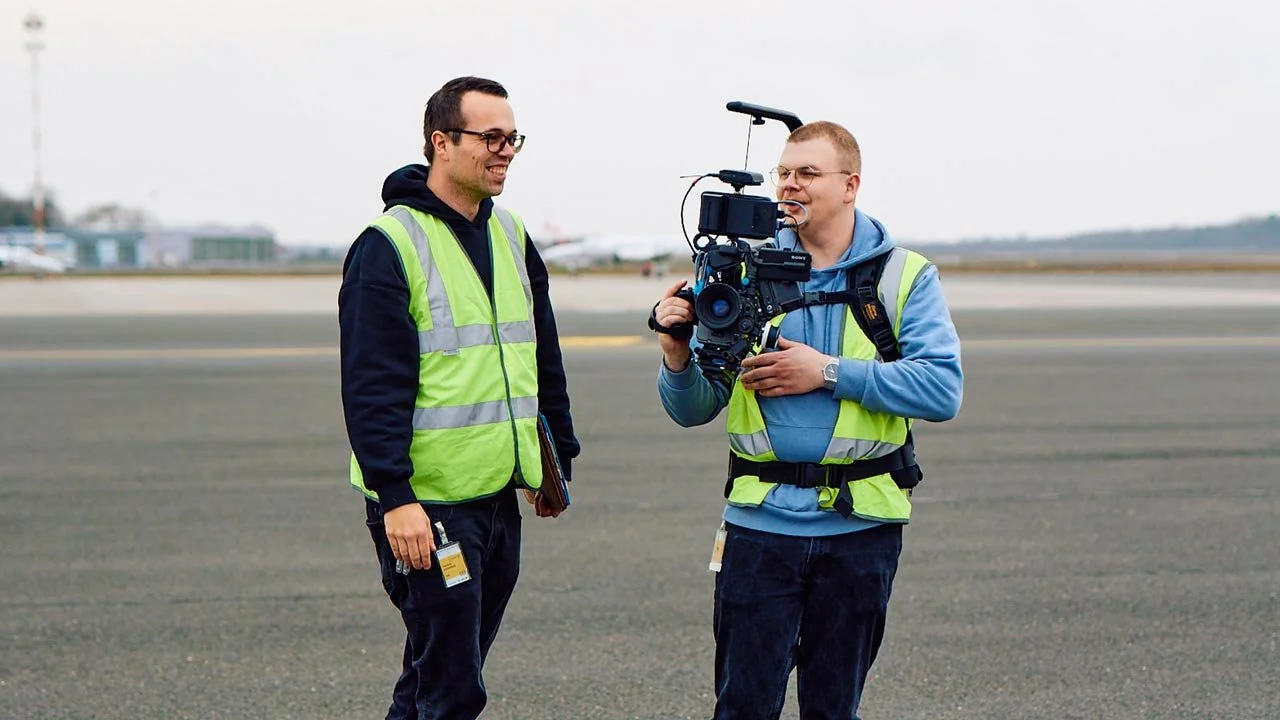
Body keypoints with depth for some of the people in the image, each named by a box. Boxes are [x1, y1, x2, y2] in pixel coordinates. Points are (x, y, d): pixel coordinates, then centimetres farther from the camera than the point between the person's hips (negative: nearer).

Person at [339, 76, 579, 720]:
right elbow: (371, 388, -16)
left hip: (499, 497, 7)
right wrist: (395, 498, -21)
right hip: (426, 505, -7)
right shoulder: (388, 245, -11)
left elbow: (545, 362, 22)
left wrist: (557, 458, 21)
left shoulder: (511, 237, 13)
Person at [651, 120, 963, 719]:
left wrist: (829, 372, -16)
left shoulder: (905, 276, 3)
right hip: (761, 520, 1)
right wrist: (678, 356, -15)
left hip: (860, 524, -1)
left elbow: (943, 389, -12)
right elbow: (693, 411, 6)